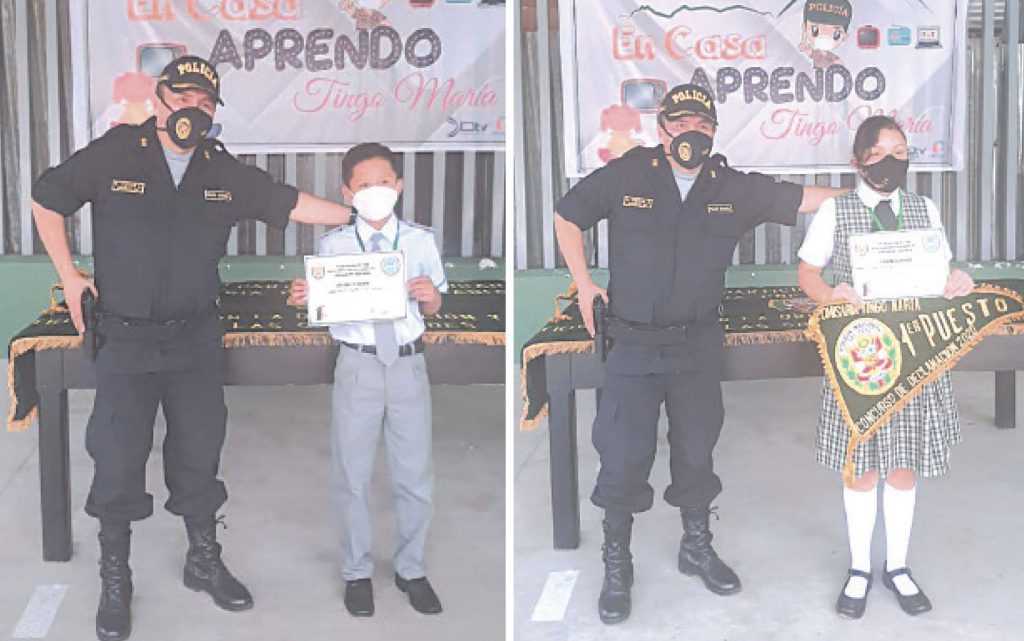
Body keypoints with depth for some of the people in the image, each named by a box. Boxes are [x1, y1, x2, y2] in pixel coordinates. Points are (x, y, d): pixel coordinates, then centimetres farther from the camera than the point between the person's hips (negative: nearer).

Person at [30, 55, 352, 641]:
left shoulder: (224, 172, 5)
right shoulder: (112, 155, -5)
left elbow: (290, 204, 6)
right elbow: (46, 200, 5)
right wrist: (68, 273, 1)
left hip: (196, 339, 3)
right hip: (125, 339, -3)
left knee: (199, 453, 11)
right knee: (118, 459, 0)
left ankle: (205, 560, 30)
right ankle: (115, 581, 17)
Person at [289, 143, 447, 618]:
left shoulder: (421, 240, 1)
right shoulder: (332, 246, -2)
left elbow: (432, 310, 7)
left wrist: (429, 295, -15)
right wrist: (305, 299, -20)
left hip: (408, 364, 1)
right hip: (358, 365, -1)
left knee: (415, 474, 9)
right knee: (353, 475, 9)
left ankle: (411, 569, 28)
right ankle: (357, 572, 27)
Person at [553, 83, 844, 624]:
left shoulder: (733, 188, 2)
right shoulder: (624, 176, -6)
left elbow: (801, 198, 5)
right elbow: (566, 217, 5)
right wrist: (583, 284, 1)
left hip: (698, 345, 3)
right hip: (631, 344, -3)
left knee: (697, 449, 14)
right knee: (623, 454, 0)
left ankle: (696, 546, 35)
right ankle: (616, 564, 16)